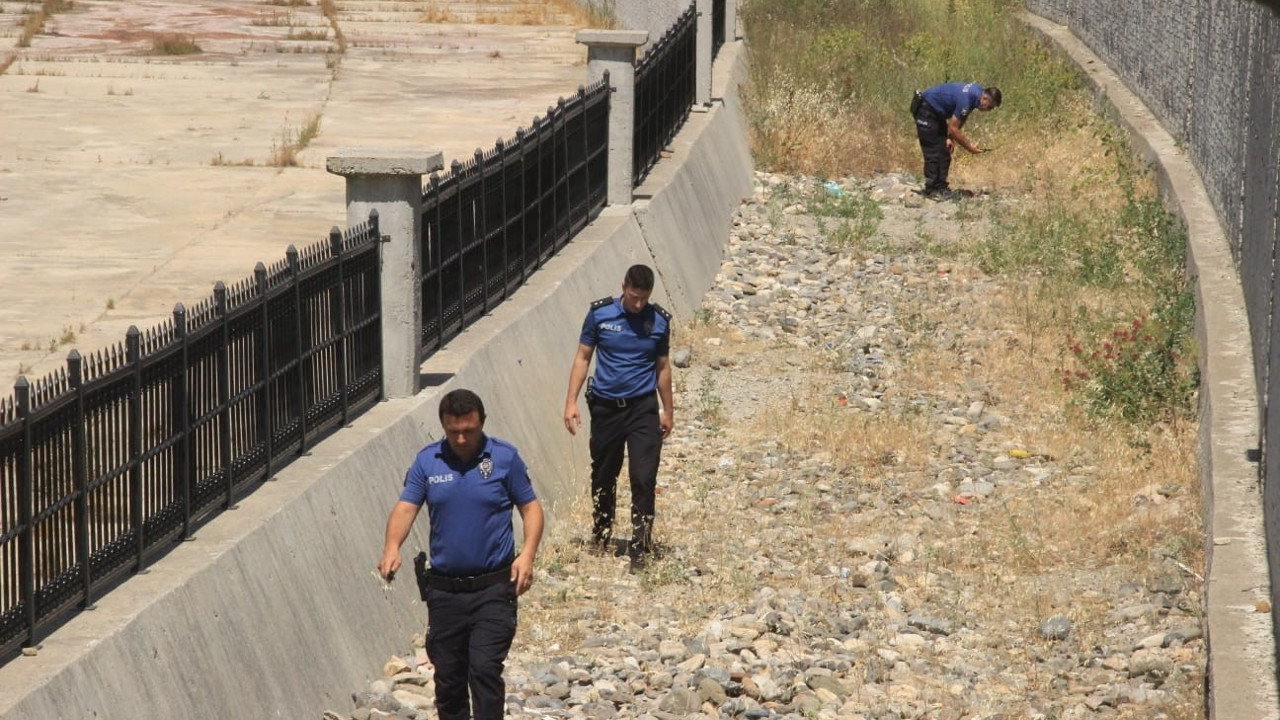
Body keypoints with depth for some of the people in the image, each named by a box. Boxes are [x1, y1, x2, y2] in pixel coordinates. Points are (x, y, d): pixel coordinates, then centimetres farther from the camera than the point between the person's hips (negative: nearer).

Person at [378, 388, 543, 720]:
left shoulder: (505, 458, -2)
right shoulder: (427, 461, 3)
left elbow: (531, 507, 3)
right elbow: (406, 507, -4)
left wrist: (528, 554, -13)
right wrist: (392, 548, -23)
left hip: (493, 589, -3)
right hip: (444, 590, 3)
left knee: (485, 668, -14)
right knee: (447, 675, 10)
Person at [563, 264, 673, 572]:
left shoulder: (659, 321, 0)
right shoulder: (600, 314, -3)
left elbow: (663, 367, 11)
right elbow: (582, 358, 4)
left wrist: (667, 411, 14)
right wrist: (571, 402, -2)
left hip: (642, 408, -1)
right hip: (605, 408, 1)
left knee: (643, 480, -9)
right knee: (603, 479, 13)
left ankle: (640, 550, -4)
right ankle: (601, 540, 32)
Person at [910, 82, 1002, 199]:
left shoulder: (978, 91, -4)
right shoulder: (965, 100, -32)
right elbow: (953, 128, -25)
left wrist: (950, 137, -1)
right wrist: (969, 147, -16)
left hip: (938, 113, 10)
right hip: (926, 110, -10)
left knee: (944, 152, 7)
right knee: (933, 153, -9)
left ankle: (940, 187, 9)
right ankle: (931, 190, -5)